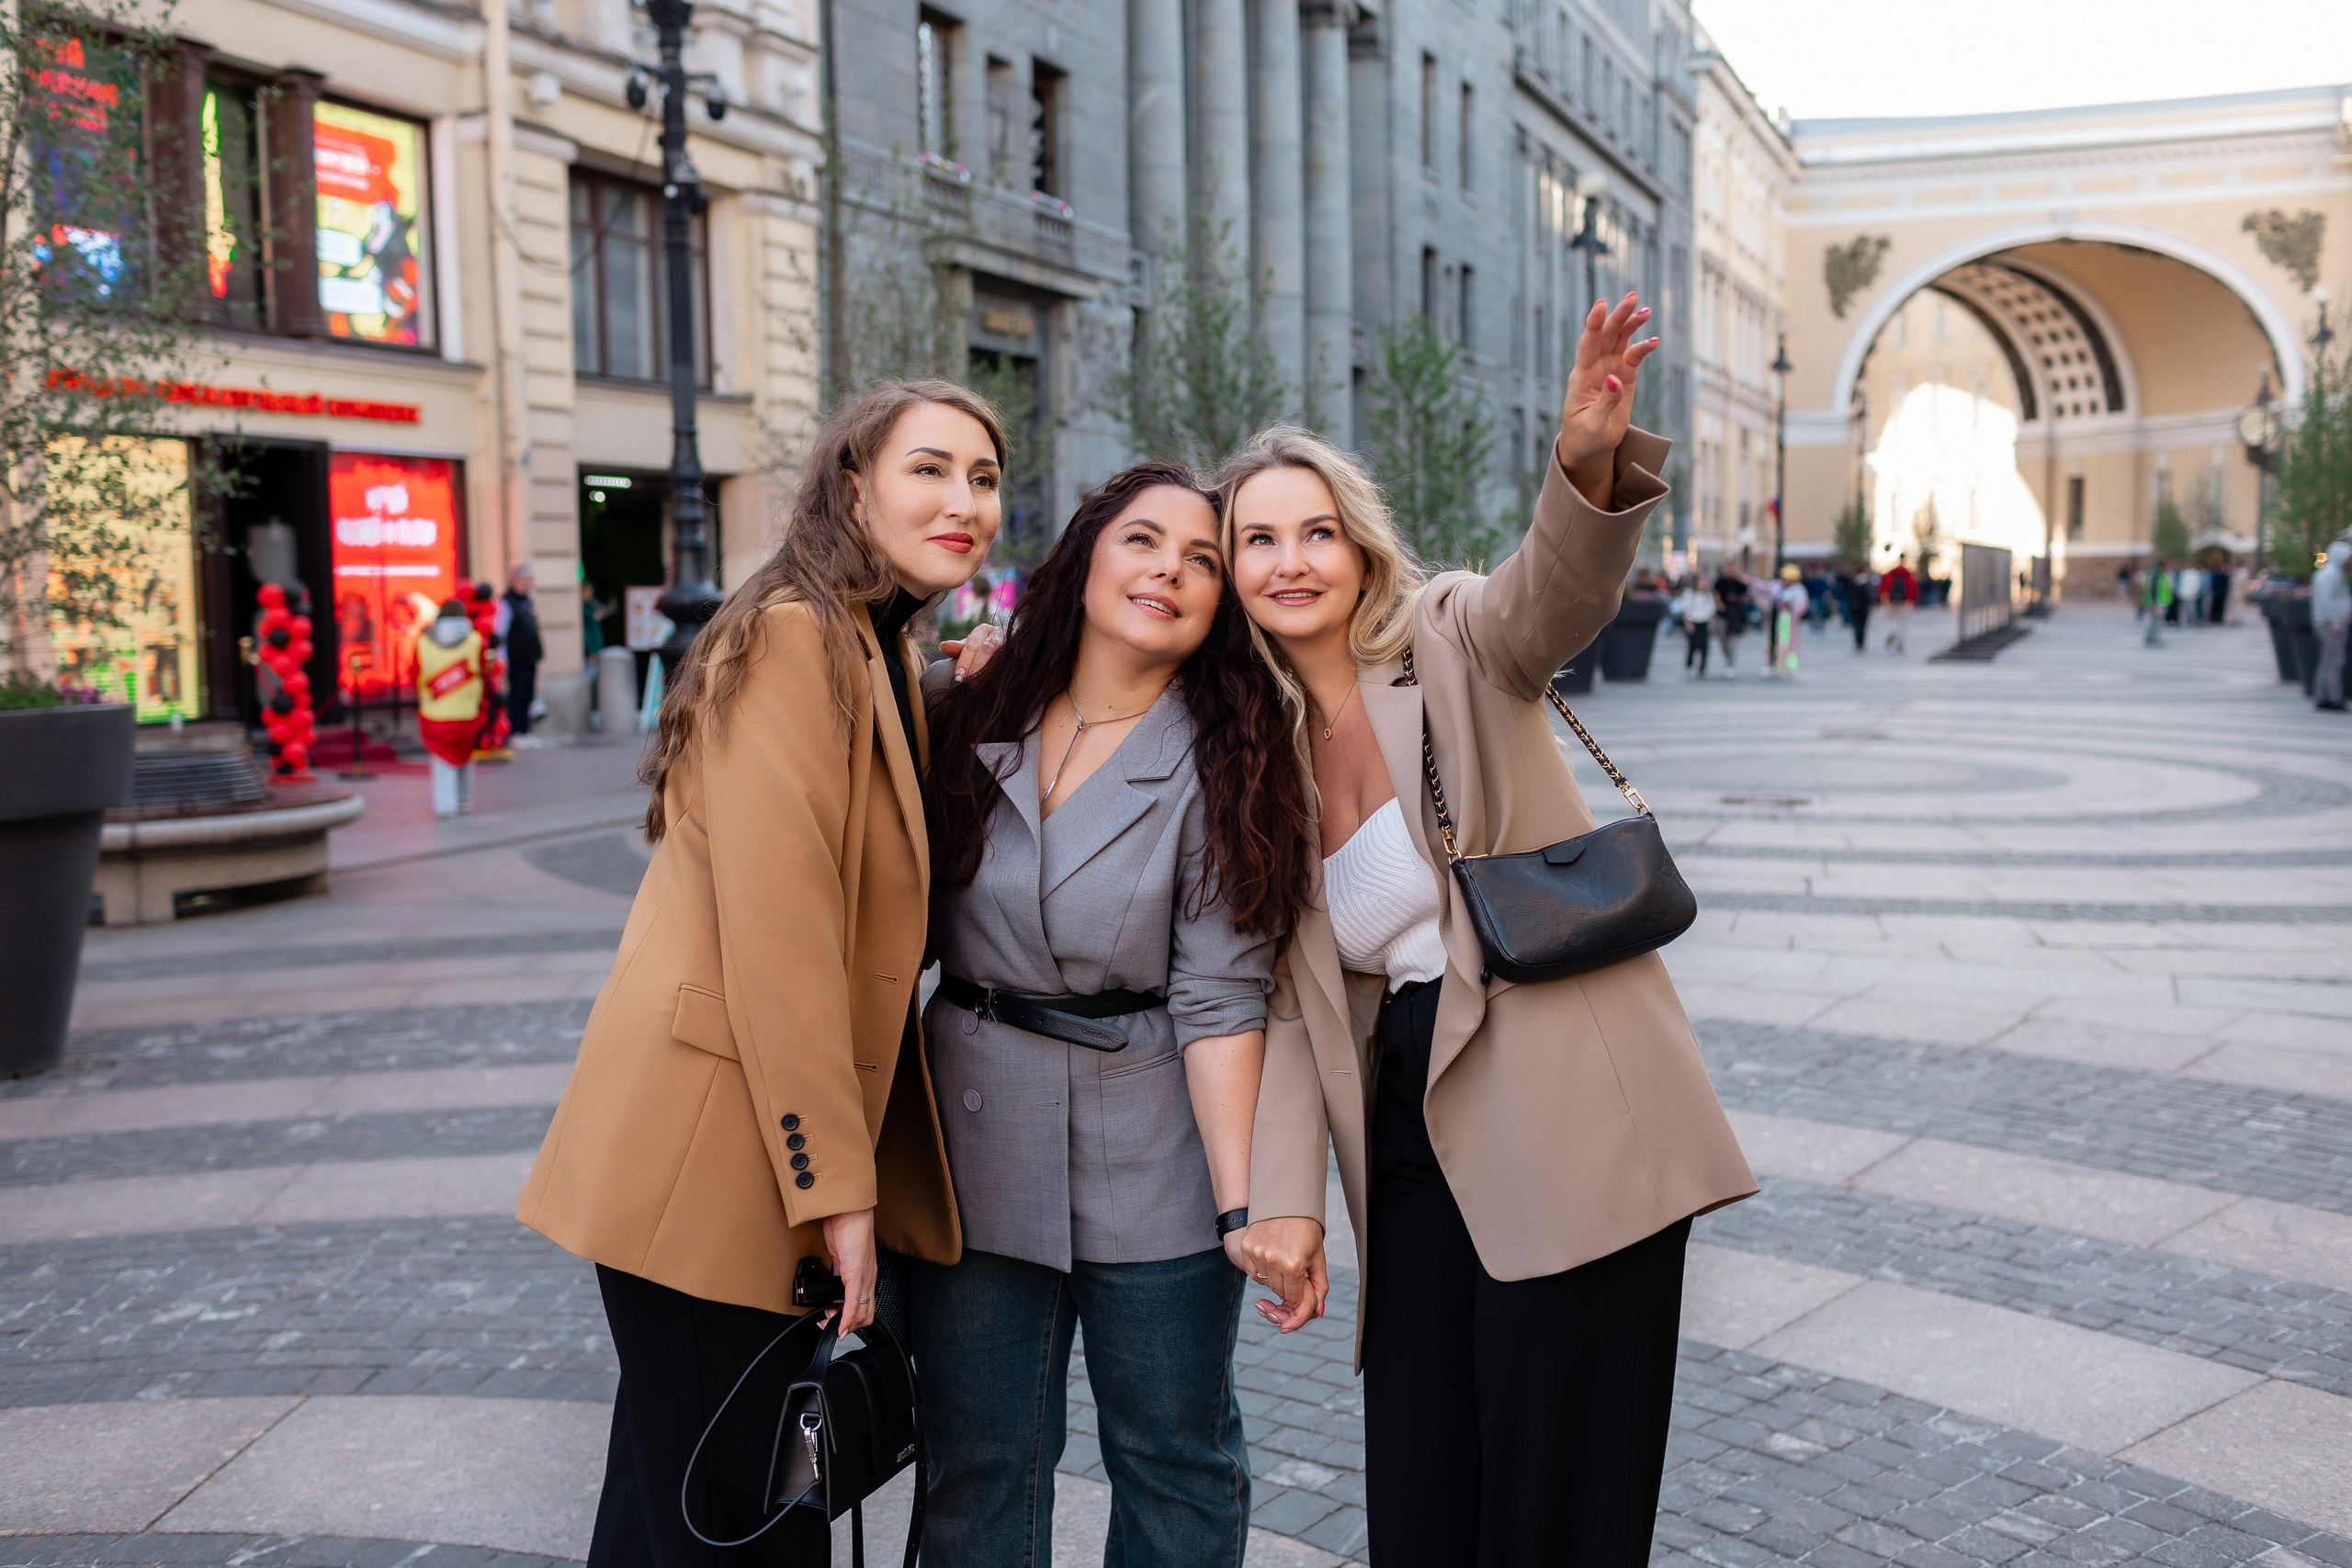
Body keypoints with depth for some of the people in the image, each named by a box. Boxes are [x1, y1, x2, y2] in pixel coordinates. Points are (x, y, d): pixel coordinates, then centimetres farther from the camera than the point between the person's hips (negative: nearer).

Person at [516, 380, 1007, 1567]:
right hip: (713, 1157, -9)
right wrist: (834, 1183, -19)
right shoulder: (793, 636, -16)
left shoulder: (885, 651, 15)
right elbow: (775, 930, -22)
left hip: (794, 1143, 9)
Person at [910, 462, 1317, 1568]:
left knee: (1175, 1461, 12)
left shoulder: (1222, 764, -6)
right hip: (978, 1143, 2)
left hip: (1155, 1162, -2)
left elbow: (1217, 999, -10)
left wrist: (1242, 1203, -15)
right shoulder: (970, 722, 3)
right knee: (980, 1472, 11)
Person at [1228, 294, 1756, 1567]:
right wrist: (1284, 1200, -2)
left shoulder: (1454, 643, -2)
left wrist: (1590, 458, -47)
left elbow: (1557, 589, -26)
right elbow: (1293, 994, 8)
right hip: (1414, 1146, 5)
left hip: (1568, 1134, -4)